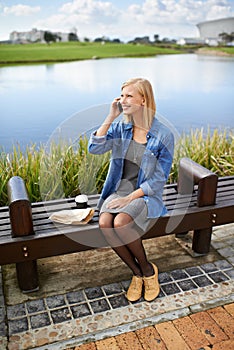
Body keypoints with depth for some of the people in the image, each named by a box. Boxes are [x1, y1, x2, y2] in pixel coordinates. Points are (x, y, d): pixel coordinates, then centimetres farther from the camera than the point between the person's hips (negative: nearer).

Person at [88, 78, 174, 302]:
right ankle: (138, 273, -3)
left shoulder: (163, 135, -9)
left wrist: (130, 198, -17)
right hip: (119, 190, 4)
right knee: (104, 223, -26)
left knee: (120, 222, -32)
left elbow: (159, 179, -9)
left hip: (146, 195, -4)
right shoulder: (120, 128, 4)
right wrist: (110, 117, -11)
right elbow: (94, 148, -10)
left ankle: (148, 269, -2)